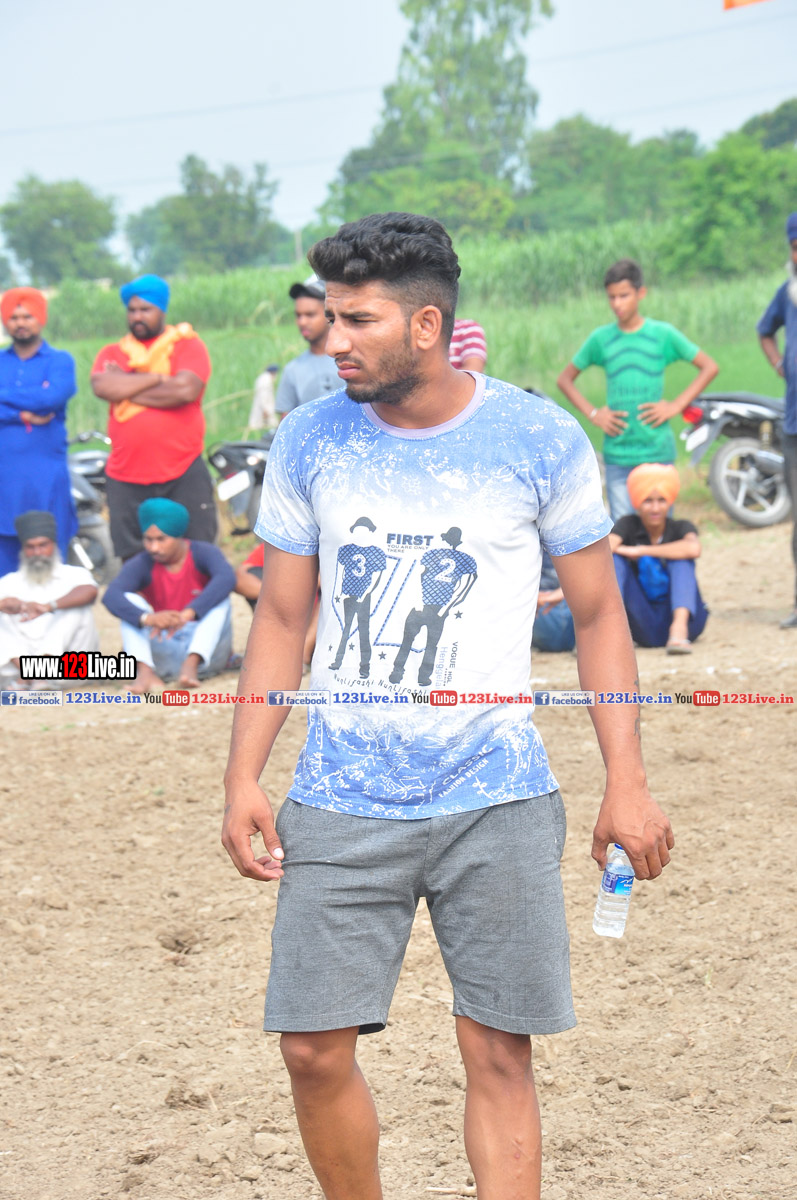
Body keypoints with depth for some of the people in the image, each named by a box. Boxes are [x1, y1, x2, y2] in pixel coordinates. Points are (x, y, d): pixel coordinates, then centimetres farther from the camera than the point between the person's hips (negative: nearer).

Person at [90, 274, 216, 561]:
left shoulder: (188, 345, 6)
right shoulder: (112, 353, 14)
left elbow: (186, 390, -13)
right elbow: (102, 387, -8)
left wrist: (126, 388, -5)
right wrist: (157, 378, -9)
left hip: (183, 473, -2)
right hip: (126, 479, 3)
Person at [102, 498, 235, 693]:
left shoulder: (203, 554, -8)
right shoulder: (141, 565, -6)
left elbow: (227, 578, -31)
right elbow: (111, 596, -24)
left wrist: (188, 613, -45)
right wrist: (147, 618, -45)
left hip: (206, 649, -1)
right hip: (164, 653, 1)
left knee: (220, 597, -22)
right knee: (129, 600, -17)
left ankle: (191, 663, -39)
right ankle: (145, 671, -39)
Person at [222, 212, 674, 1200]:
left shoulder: (542, 440, -4)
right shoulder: (308, 441, 2)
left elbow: (596, 612, 3)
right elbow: (281, 618, 9)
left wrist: (627, 782, -3)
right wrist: (242, 777, 1)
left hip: (497, 801, -2)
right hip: (341, 802, 2)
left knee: (499, 1053, -1)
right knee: (314, 1047, 0)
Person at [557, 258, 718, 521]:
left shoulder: (663, 334, 2)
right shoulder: (600, 339, 6)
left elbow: (709, 367, 7)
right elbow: (565, 379, 17)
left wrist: (676, 405, -3)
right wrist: (592, 413, 3)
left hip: (658, 450, -1)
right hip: (617, 452, 1)